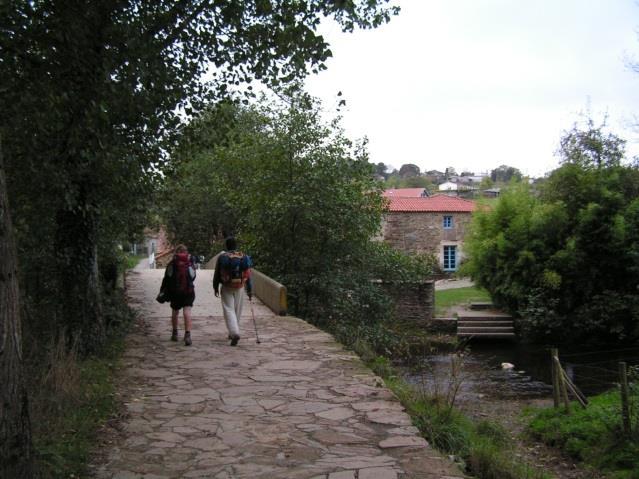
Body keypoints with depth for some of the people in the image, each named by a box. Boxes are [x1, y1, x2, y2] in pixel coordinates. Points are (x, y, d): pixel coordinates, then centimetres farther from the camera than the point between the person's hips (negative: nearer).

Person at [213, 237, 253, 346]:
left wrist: (216, 288, 12)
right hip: (239, 288, 2)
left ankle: (235, 333, -21)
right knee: (237, 311, 14)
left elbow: (216, 274, 1)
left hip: (226, 288, -2)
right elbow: (248, 275, 2)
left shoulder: (222, 257, -5)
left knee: (229, 309, -3)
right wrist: (250, 290, 7)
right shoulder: (244, 257, 1)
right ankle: (233, 333, 26)